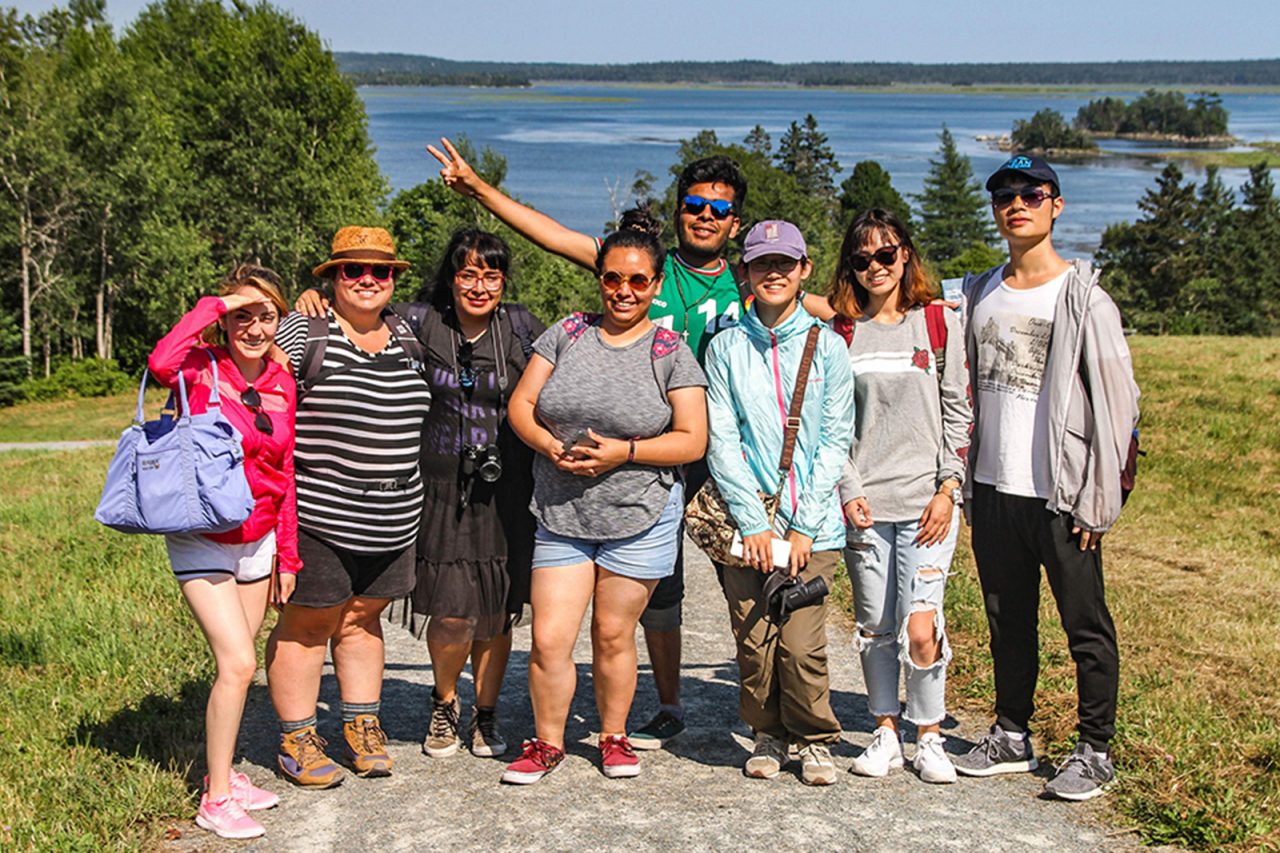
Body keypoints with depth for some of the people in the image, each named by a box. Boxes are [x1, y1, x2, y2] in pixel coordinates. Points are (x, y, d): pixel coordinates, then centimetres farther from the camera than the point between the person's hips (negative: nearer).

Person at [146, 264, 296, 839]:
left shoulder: (281, 385, 4)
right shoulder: (203, 368, -11)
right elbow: (160, 363, -37)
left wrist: (288, 554, 12)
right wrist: (213, 306, -25)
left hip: (256, 542, 6)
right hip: (202, 539, -6)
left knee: (238, 663, 14)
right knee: (238, 663, -13)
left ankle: (222, 773, 30)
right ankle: (216, 800, 0)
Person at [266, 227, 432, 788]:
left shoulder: (405, 335, 12)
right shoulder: (303, 330, -5)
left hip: (392, 519, 5)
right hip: (318, 510, -5)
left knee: (361, 617, 16)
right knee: (309, 622, 2)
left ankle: (362, 726, 27)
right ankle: (295, 741, 13)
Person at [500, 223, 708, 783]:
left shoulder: (670, 352, -1)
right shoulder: (567, 334, 5)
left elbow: (692, 441, -5)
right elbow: (520, 405, 5)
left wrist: (624, 452, -16)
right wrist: (552, 447, -13)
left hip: (639, 520, -2)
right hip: (560, 516, 2)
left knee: (613, 634, 8)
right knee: (548, 639, -2)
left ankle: (614, 737, 29)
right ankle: (547, 742, 18)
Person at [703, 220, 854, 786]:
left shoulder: (826, 346, 5)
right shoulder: (726, 347, 6)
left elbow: (835, 440, 2)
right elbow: (721, 440, 1)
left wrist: (803, 526, -6)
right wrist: (753, 523, -8)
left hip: (812, 525, -1)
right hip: (746, 524, 1)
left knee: (801, 644, -8)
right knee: (753, 643, 1)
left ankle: (816, 740, 16)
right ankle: (768, 734, 25)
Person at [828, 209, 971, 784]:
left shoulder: (939, 323, 4)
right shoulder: (841, 333, 7)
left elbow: (957, 413, 3)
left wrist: (948, 489, -4)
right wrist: (847, 492, -3)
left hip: (927, 499, -2)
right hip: (863, 501, 2)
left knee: (920, 626, -9)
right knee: (875, 625, 6)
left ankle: (930, 738, 9)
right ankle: (886, 732, 22)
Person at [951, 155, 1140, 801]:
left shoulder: (1083, 297, -6)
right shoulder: (978, 294, 10)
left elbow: (1117, 400, -7)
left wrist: (1097, 498, -11)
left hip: (1060, 496, -5)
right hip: (992, 488, 5)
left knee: (1086, 627, 3)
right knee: (1007, 622, 15)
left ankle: (1095, 751, 14)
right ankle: (1011, 737, 27)